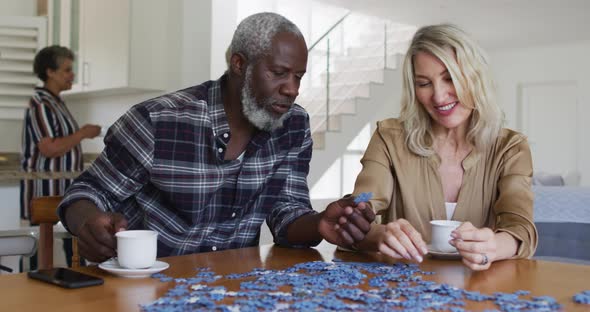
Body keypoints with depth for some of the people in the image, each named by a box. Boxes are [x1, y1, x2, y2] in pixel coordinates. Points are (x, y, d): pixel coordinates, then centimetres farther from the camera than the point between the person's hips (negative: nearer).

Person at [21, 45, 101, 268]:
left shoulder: (55, 102, 16)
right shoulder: (41, 104, -14)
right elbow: (48, 149, -22)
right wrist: (82, 133, -14)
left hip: (63, 187, 9)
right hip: (46, 190, -9)